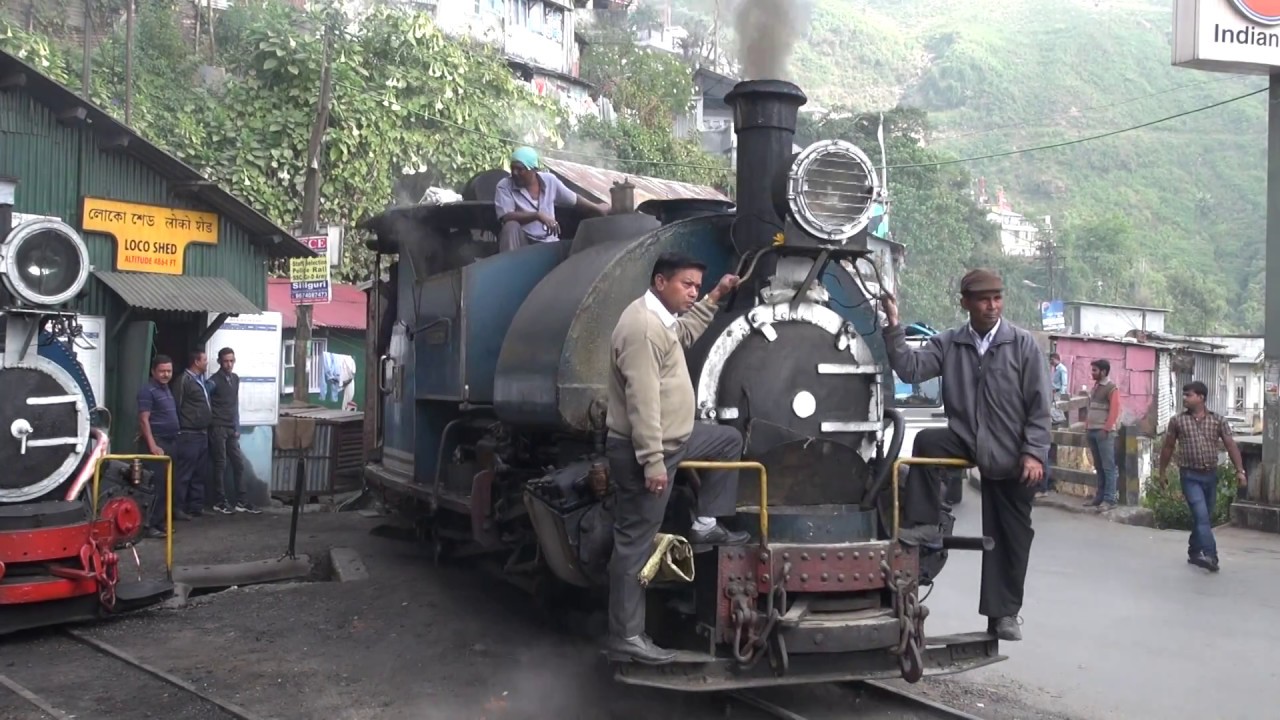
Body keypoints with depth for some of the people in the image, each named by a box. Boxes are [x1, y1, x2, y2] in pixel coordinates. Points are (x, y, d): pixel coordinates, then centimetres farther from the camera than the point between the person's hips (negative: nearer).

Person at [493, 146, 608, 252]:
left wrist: (597, 208, 21)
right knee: (511, 226, -34)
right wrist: (538, 215, -28)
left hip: (548, 242, 2)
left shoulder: (549, 180, 2)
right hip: (521, 241, -2)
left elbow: (574, 199, 16)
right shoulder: (504, 186, -8)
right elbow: (507, 217, -21)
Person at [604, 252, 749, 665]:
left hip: (671, 438, 11)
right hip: (645, 449, -10)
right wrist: (653, 461, -29)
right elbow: (642, 401, -28)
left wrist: (715, 297, 28)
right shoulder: (642, 326, -23)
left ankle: (705, 526, 22)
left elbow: (684, 333, 35)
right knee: (635, 544, -5)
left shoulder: (659, 318, 10)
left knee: (729, 440, 23)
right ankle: (626, 639, 2)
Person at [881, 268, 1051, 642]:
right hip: (967, 441, 2)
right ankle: (925, 526, -14)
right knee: (927, 442, -28)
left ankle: (1004, 613, 18)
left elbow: (1039, 405, -7)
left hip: (1012, 455, -1)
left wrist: (1034, 452, -14)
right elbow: (910, 369, -13)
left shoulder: (1023, 344, -6)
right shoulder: (948, 344, 1)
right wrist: (894, 327, -22)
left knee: (1010, 535, 5)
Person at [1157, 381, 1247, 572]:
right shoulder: (1177, 421, 0)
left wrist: (1240, 470, -12)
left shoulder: (1218, 420, 1)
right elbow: (1168, 447, 9)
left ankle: (1194, 552, 29)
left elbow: (1231, 445, -2)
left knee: (1206, 517, 12)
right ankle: (1210, 555, -23)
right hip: (1190, 476, -3)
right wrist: (1162, 471, 12)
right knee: (1201, 515, -16)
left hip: (1211, 475, 3)